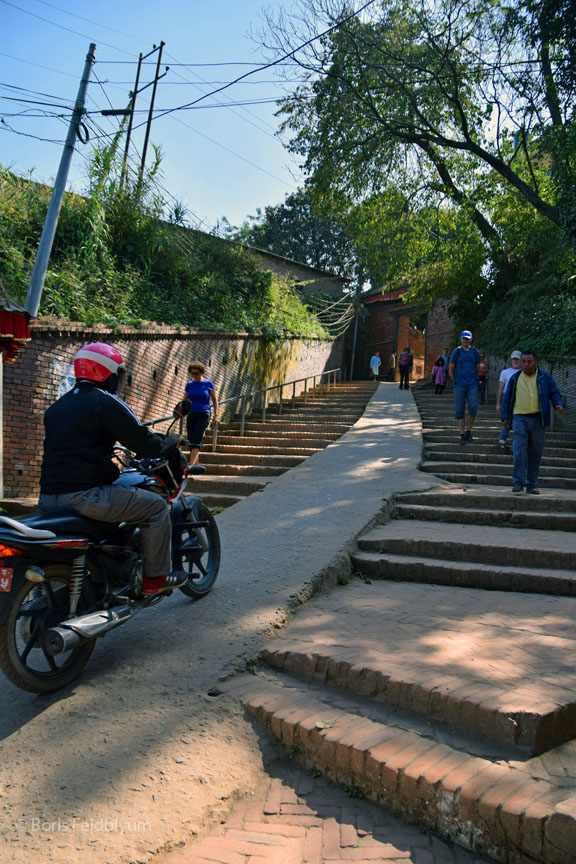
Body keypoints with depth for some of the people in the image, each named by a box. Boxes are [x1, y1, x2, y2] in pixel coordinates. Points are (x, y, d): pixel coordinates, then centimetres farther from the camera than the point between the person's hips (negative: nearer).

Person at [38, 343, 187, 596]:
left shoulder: (56, 407, 18)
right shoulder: (106, 403, -8)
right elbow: (145, 444, -9)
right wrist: (171, 441, 11)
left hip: (48, 498, 9)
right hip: (85, 495, -8)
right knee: (156, 506, 4)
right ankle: (156, 577, 9)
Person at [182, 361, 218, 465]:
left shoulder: (208, 383, 2)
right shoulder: (189, 384, 10)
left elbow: (215, 400, 7)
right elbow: (184, 401, 16)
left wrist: (216, 415, 1)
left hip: (204, 415, -4)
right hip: (191, 414, 4)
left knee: (196, 441, -16)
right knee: (191, 441, 5)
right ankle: (196, 465, 16)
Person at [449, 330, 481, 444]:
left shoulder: (475, 352, 9)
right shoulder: (456, 351, 4)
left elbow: (478, 368, 18)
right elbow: (450, 369, 8)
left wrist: (475, 380, 14)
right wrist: (454, 382, 7)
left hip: (472, 385, 1)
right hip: (459, 386, -1)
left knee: (473, 408, -11)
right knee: (459, 411, -1)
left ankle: (468, 430, 7)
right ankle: (462, 434, 5)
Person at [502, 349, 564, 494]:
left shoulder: (545, 378, 10)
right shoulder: (515, 378, 12)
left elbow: (555, 393, 8)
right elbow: (507, 398, 15)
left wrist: (559, 404, -13)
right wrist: (506, 417, 7)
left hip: (538, 419, 0)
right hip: (520, 418, 0)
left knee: (535, 452, 3)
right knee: (520, 448, -15)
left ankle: (532, 484, 10)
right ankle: (518, 481, -16)